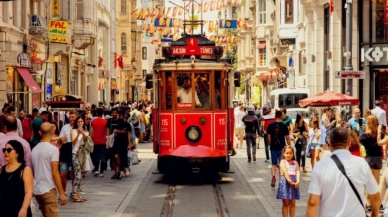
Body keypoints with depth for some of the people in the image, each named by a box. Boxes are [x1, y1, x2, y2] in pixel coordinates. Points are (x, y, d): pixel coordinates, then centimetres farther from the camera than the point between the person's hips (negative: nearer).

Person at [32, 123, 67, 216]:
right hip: (48, 190, -7)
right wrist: (62, 193, -12)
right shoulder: (53, 149, -11)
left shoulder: (34, 149, 10)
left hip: (36, 190, 7)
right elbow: (55, 173, -15)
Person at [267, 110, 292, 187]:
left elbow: (269, 137, 0)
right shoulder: (284, 126, -5)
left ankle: (273, 177, -14)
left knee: (274, 164, 8)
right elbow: (287, 137, -4)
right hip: (282, 147, -1)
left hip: (273, 147, 1)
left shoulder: (271, 125, -2)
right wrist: (290, 146, 6)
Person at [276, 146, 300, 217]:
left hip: (294, 183, 4)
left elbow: (298, 172, -4)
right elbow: (285, 172, -15)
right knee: (286, 203, 2)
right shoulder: (283, 161, 0)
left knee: (293, 203, 9)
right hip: (285, 182, -4)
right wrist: (289, 181, -27)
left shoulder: (295, 163, 11)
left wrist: (298, 181, -21)